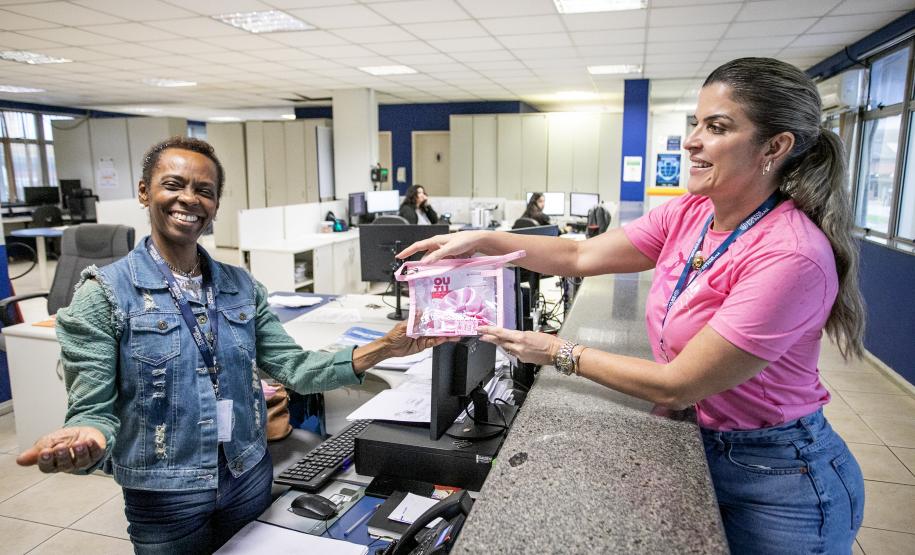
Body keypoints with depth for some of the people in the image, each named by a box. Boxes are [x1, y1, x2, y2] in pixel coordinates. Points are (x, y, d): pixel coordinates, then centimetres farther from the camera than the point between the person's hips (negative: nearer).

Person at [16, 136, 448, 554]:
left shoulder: (242, 286, 1)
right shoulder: (104, 292, -11)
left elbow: (293, 367, -3)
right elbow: (94, 409, -11)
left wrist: (382, 349, -14)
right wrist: (86, 441, -35)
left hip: (250, 480, 4)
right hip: (164, 497, -3)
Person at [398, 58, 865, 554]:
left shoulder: (791, 254, -29)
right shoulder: (689, 214, -6)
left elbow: (675, 386, -27)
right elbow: (581, 256, -3)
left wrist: (559, 354, -19)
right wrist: (481, 240, -11)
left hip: (776, 475, -6)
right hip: (700, 442, 6)